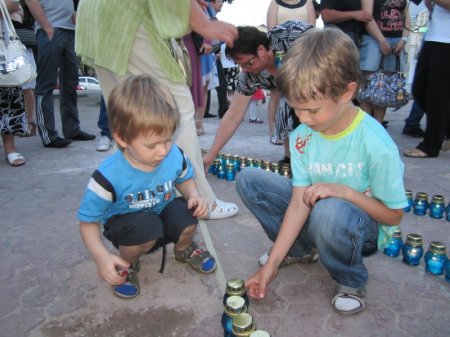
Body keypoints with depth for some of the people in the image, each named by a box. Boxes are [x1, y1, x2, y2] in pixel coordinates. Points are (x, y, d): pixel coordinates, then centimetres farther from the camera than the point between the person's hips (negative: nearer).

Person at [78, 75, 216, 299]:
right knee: (145, 226, -37)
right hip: (126, 223, -3)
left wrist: (194, 197, -17)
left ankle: (184, 249, 9)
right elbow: (88, 222, -16)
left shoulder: (175, 156, -19)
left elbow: (185, 180, 5)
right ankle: (127, 263, 0)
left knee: (186, 214, -28)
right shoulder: (108, 177, -29)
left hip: (163, 217, 4)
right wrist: (102, 257, -31)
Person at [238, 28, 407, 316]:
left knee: (330, 211, -41)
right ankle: (302, 249, 9)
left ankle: (353, 283, -7)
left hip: (365, 226, -4)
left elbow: (394, 215, -14)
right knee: (249, 180, -9)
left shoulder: (375, 143, -25)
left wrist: (344, 191, -29)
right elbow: (299, 203, -12)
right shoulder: (302, 136, -11)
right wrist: (272, 264, -15)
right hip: (315, 216, 5)